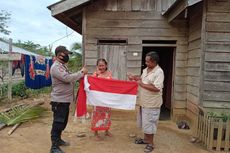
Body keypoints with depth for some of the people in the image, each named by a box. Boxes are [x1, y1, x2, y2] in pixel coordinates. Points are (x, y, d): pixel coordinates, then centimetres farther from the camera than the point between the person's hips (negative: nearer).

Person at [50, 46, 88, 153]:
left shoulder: (63, 66, 15)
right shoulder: (56, 67, -18)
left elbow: (70, 78, 16)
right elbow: (67, 78, -28)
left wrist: (80, 74, 2)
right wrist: (81, 72, -18)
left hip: (65, 100, 10)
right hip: (59, 101, -10)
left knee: (63, 122, 20)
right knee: (57, 123, -3)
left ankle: (58, 139, 35)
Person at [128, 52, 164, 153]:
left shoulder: (159, 72, -21)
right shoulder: (146, 69, 5)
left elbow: (156, 88, -29)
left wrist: (142, 84, -23)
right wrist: (134, 78, 3)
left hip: (152, 104, -8)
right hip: (144, 102, 8)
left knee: (149, 123, 4)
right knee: (144, 122, 20)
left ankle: (151, 143, 21)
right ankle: (146, 139, 39)